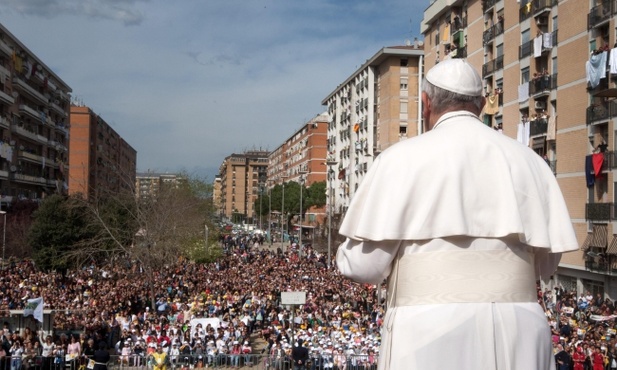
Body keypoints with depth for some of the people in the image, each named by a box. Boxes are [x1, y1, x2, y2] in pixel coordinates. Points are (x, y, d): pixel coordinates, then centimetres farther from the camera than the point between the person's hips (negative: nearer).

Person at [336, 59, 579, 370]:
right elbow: (546, 262, 13)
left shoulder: (403, 158, -3)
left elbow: (363, 265, -5)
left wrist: (345, 253, 18)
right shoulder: (527, 160, 8)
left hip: (431, 330, -3)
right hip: (518, 330, 4)